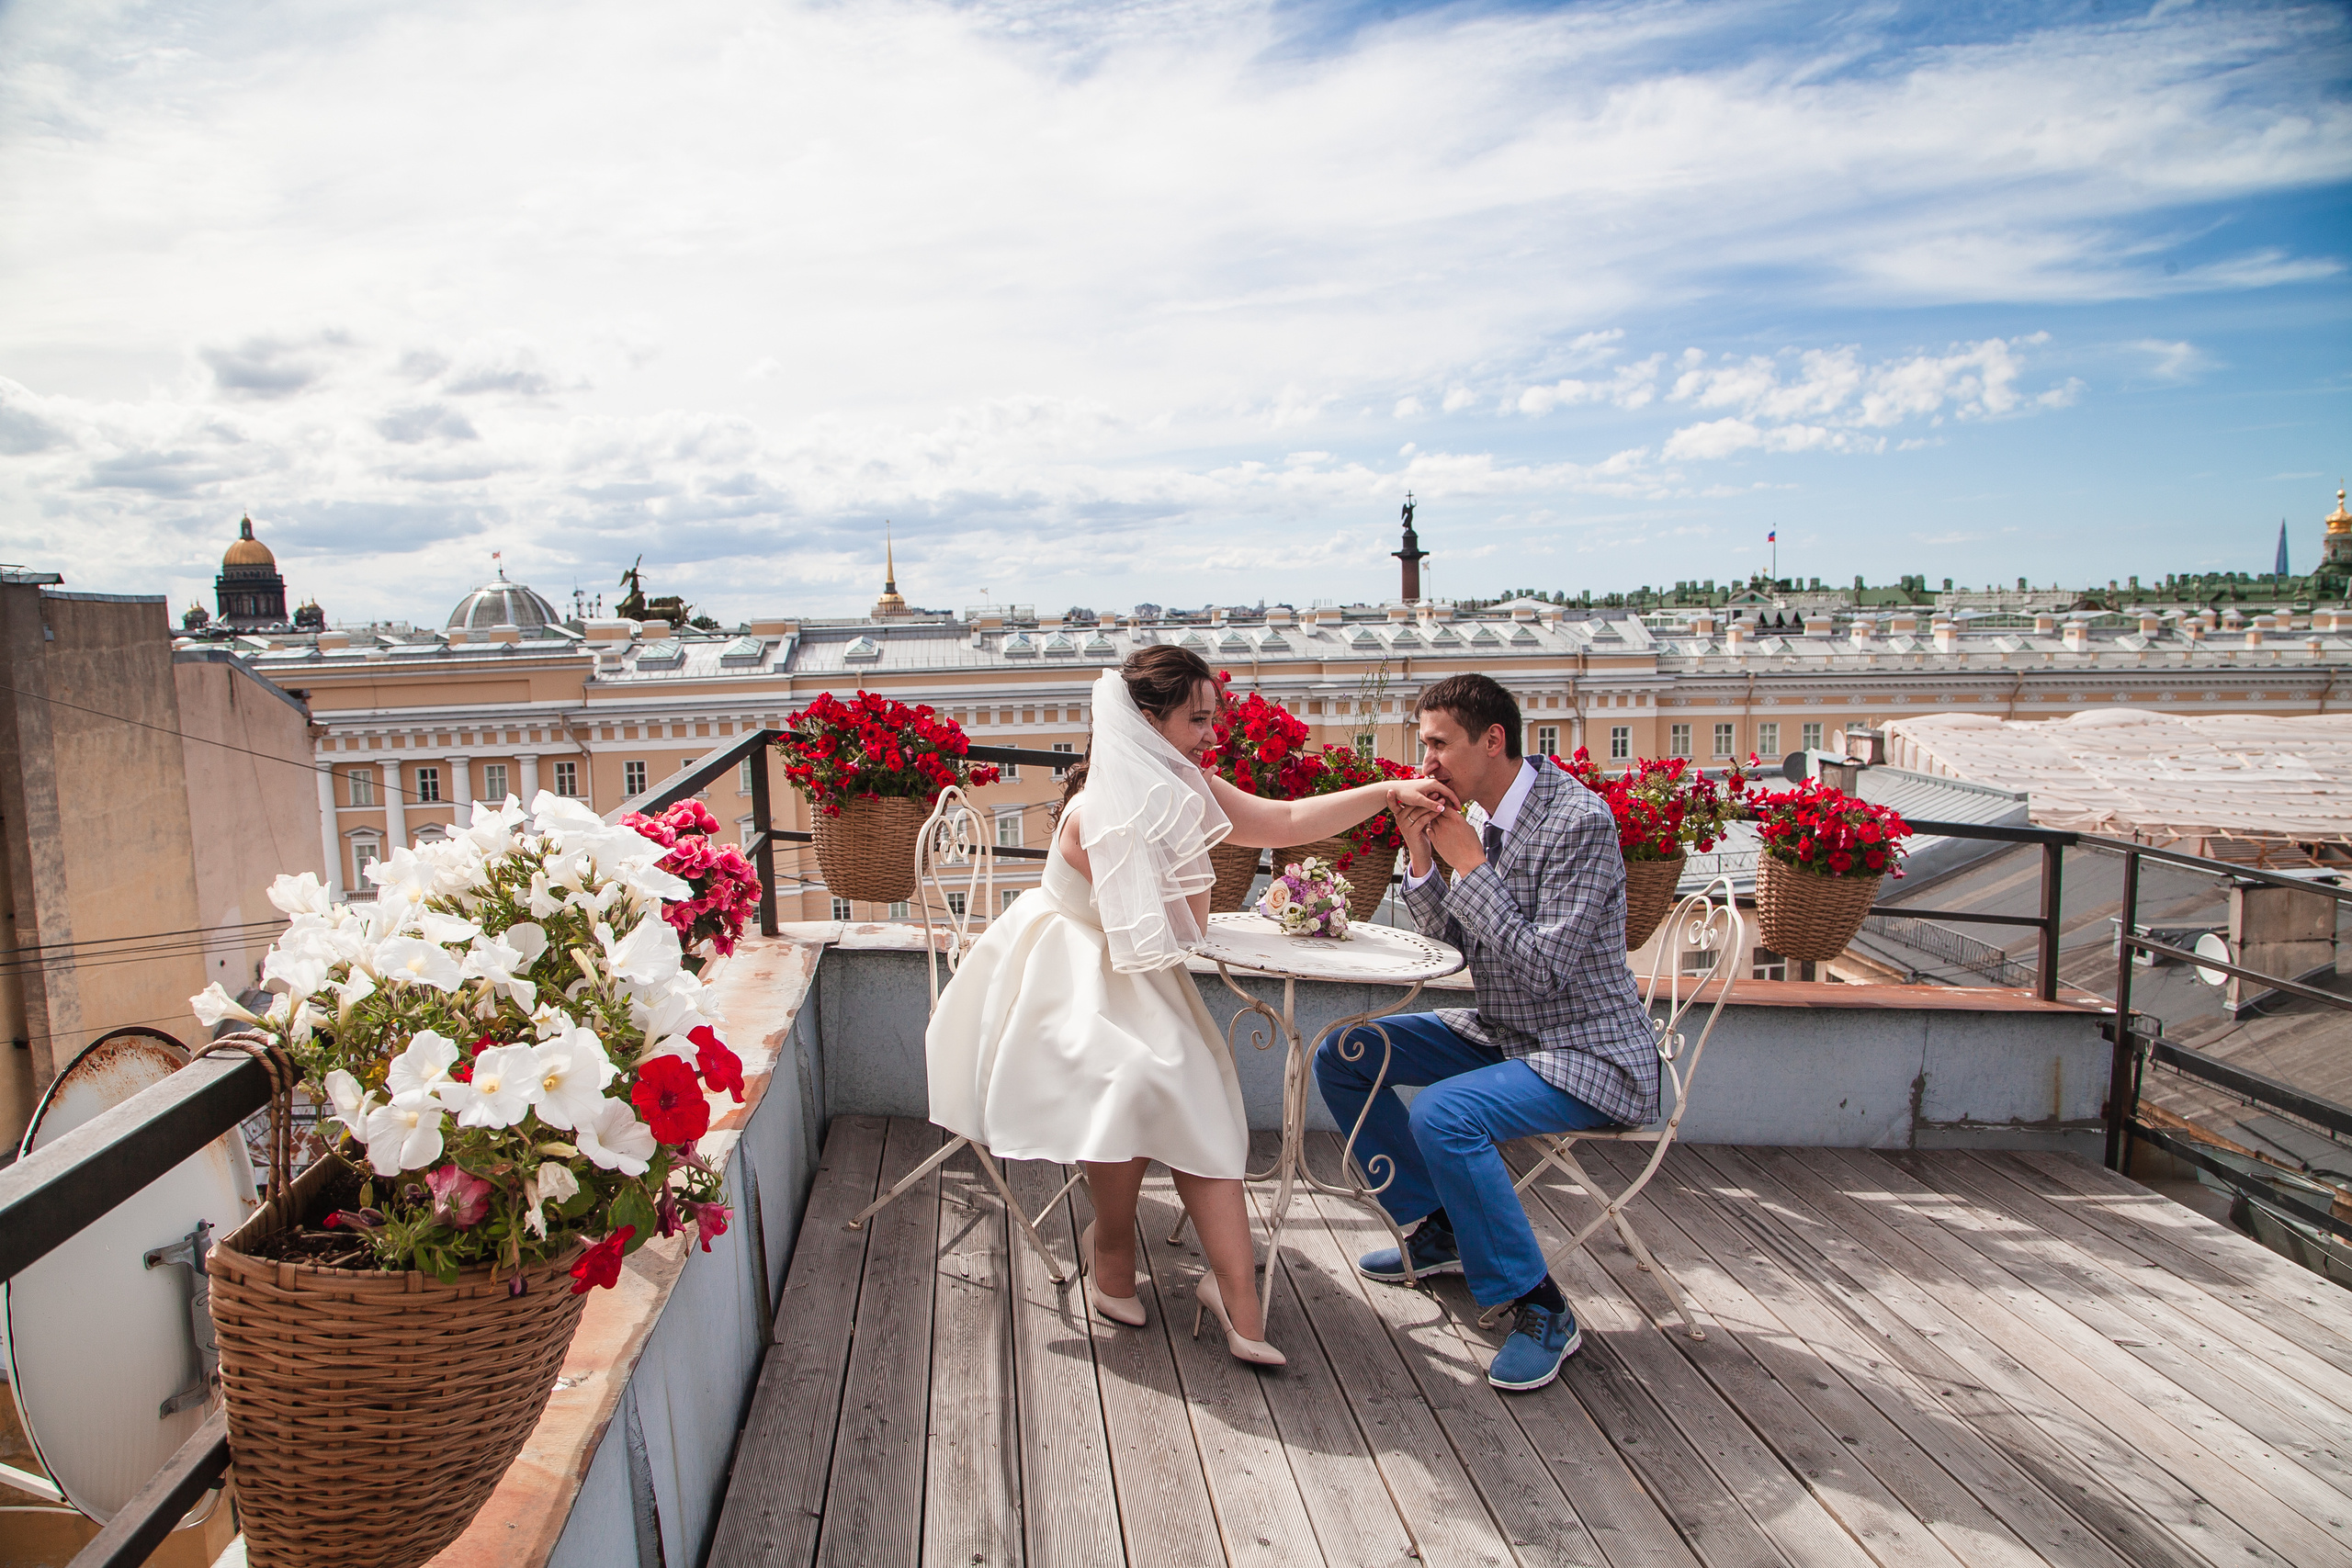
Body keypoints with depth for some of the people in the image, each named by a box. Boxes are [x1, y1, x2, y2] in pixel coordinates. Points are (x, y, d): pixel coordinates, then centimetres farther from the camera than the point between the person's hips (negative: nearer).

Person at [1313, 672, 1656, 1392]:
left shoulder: (1578, 820, -22)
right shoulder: (1488, 817, 3)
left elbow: (1542, 967, -26)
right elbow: (1455, 943, 6)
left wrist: (1469, 863, -23)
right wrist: (1422, 858, -9)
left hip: (1588, 1053, -9)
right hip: (1501, 1032, 9)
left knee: (1442, 1114, -32)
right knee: (1342, 1056, 4)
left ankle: (1542, 1309, -11)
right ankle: (1439, 1230, 18)